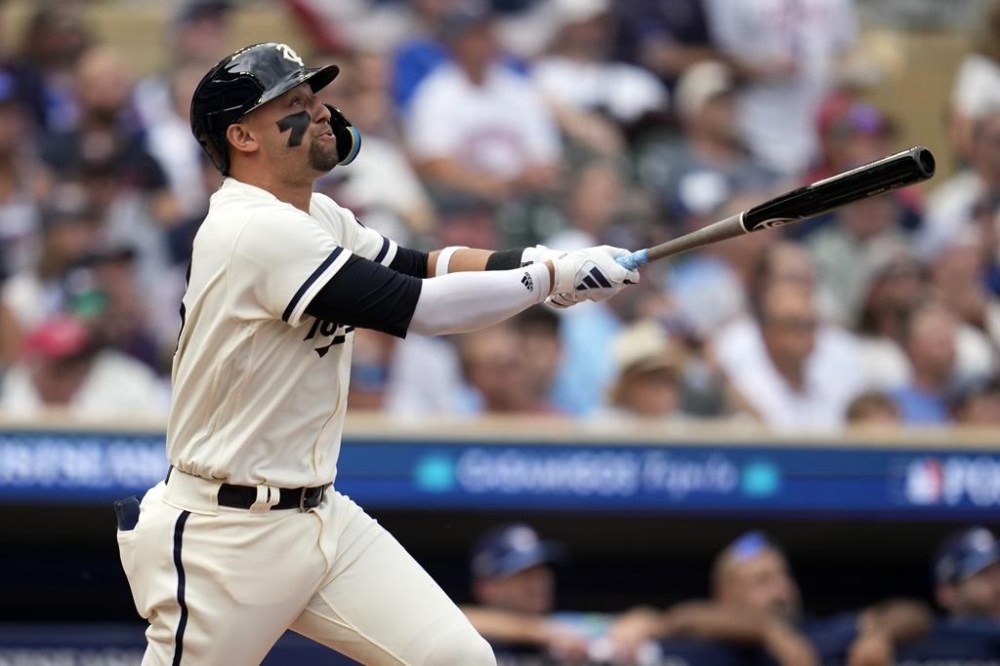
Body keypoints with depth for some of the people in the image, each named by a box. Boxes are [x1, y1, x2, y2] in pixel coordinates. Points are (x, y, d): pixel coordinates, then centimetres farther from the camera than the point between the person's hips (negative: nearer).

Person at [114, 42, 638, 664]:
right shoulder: (257, 231, -21)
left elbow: (420, 267, 14)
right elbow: (416, 307, -23)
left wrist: (536, 261, -5)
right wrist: (555, 277, -14)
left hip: (324, 519, 9)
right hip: (225, 536, -9)